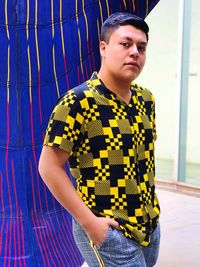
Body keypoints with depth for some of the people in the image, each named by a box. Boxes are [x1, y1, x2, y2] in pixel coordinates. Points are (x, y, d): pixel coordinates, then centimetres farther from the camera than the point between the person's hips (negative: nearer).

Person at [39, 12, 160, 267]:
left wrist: (151, 205, 11)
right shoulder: (78, 102, -16)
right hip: (107, 230, -7)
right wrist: (89, 221, -17)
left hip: (150, 226, 7)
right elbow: (49, 166, -16)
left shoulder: (146, 99, 4)